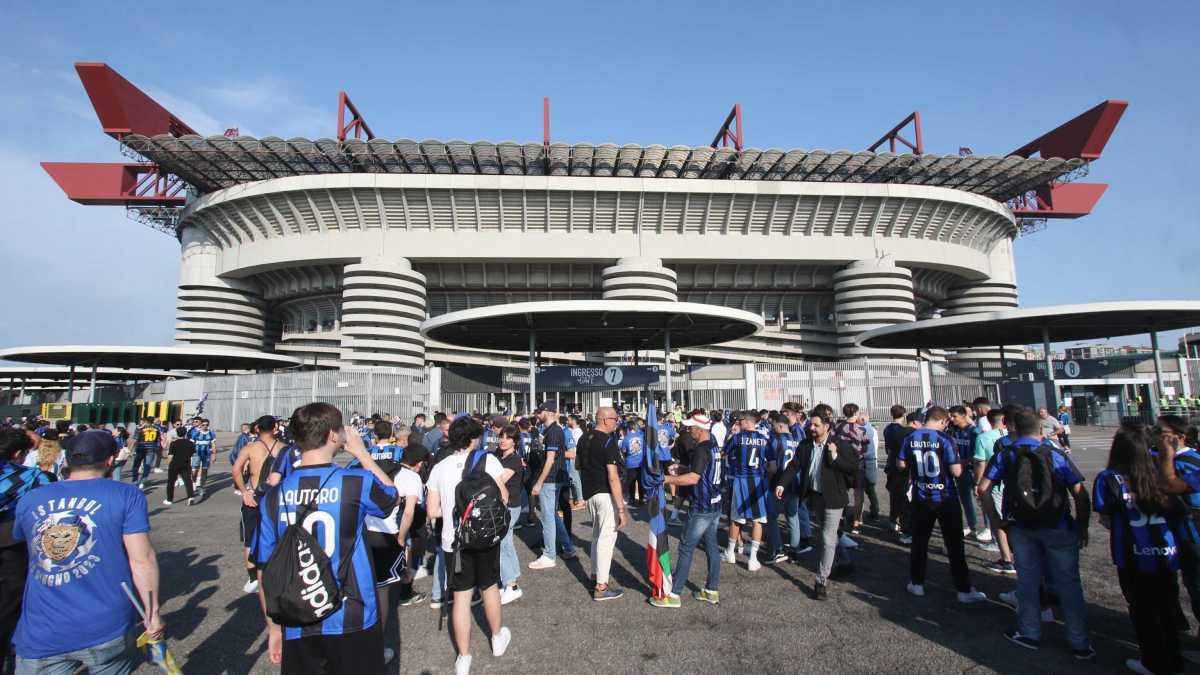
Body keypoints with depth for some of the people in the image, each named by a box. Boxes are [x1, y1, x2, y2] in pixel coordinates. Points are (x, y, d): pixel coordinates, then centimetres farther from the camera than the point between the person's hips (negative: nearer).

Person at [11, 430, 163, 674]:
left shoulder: (28, 500, 5)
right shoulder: (127, 495, -7)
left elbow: (18, 540, 27)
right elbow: (142, 560, -12)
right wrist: (152, 613, -2)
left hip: (40, 636, 2)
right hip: (106, 631, -1)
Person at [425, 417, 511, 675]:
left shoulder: (439, 467, -1)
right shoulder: (487, 459, -9)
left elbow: (433, 510, 1)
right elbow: (502, 497, -10)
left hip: (453, 540, 1)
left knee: (461, 595, 11)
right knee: (489, 587, 19)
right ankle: (498, 638, 39)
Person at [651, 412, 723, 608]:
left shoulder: (701, 449, -20)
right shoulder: (713, 447, 9)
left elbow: (693, 478, -28)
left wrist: (667, 479, -23)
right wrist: (680, 469, 12)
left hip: (701, 508, -9)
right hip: (714, 505, 9)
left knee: (686, 549, -3)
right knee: (711, 546, 14)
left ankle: (673, 594, 2)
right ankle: (712, 590, 22)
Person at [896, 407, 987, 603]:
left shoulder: (910, 439, -3)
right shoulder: (944, 440, -16)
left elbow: (900, 464, 2)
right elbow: (956, 471, -17)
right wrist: (961, 462, 3)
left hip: (921, 499, 3)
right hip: (945, 499, -3)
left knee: (919, 542, 15)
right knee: (955, 544, 7)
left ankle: (916, 584, 23)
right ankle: (964, 590, 14)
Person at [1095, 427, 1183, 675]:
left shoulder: (1109, 478, -14)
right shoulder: (1160, 476, -3)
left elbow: (1106, 519, -12)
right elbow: (1175, 512, 3)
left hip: (1134, 558, -4)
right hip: (1167, 555, 4)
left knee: (1143, 611, 13)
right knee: (1167, 609, 20)